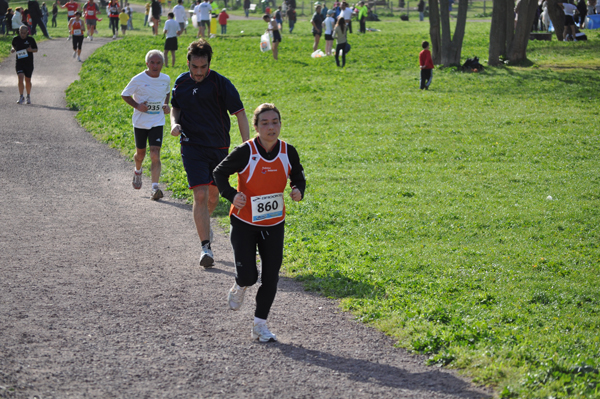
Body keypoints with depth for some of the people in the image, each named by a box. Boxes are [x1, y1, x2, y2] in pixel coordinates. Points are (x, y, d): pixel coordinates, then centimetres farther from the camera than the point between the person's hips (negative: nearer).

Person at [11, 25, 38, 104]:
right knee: (20, 78, -17)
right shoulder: (15, 39, 1)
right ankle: (21, 97, -10)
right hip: (19, 62, 0)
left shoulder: (31, 39, -3)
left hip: (29, 63, 0)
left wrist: (31, 50, -17)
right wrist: (12, 49, -3)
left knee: (28, 80, 11)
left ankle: (28, 97, 29)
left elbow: (36, 49, 5)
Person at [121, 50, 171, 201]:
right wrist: (137, 106, -16)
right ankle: (137, 171, 50)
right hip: (140, 122, -1)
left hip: (157, 122, 1)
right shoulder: (138, 79, -11)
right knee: (140, 153, 16)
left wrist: (166, 105, 2)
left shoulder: (166, 79, -1)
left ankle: (155, 188, -17)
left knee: (155, 155, -13)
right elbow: (125, 95, -1)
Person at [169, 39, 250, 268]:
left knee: (213, 194, 14)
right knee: (200, 195, -13)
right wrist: (175, 123, -2)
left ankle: (203, 223, 46)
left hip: (219, 146, 0)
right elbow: (176, 107, 21)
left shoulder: (220, 83, -9)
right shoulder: (181, 83, 2)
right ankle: (205, 247, -10)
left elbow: (240, 114, -8)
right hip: (192, 145, 0)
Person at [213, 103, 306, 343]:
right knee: (248, 276, -8)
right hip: (244, 223, -3)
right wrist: (231, 195, -22)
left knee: (270, 276, 2)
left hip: (274, 224, 3)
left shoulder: (288, 152, -7)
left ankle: (260, 324, 17)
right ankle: (239, 288, 30)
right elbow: (220, 173, -5)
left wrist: (298, 191, -12)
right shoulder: (245, 152, -17)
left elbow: (298, 177, 10)